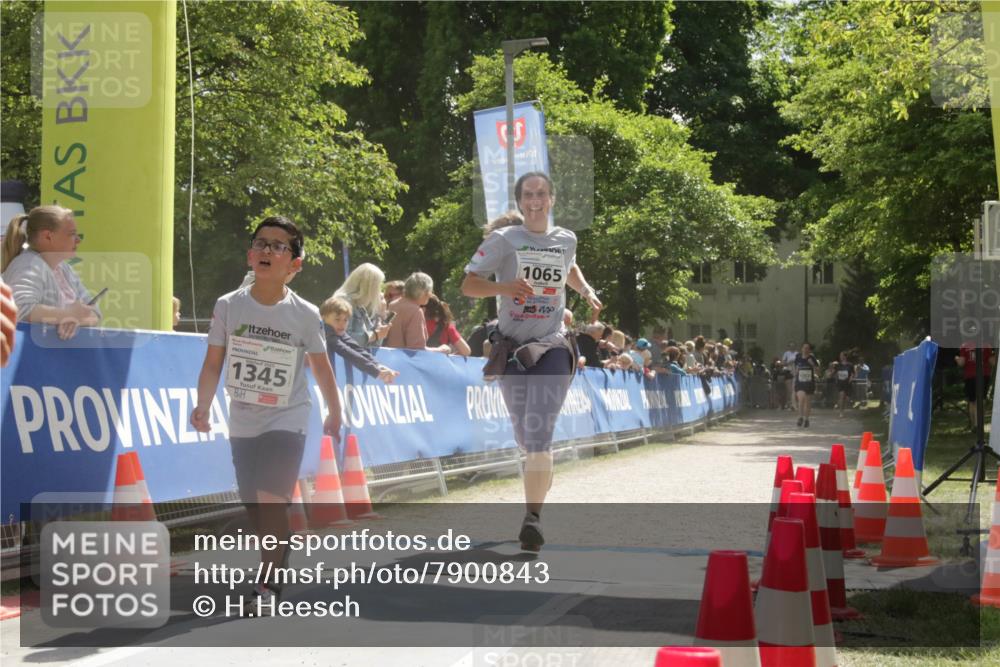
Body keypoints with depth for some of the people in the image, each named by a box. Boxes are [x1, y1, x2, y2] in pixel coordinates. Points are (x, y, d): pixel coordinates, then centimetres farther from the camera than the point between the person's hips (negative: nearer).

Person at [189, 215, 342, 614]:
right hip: (243, 422, 3)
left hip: (287, 420, -3)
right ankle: (281, 555, 38)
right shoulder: (229, 306, -5)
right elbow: (213, 363, -1)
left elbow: (321, 367, 3)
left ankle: (268, 585, -11)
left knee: (271, 499, -18)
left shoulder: (305, 315, -8)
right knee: (255, 511, 12)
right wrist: (203, 406, -11)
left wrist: (334, 415, 8)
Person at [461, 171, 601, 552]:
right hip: (512, 349, 1)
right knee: (524, 438, 13)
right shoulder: (504, 240, -3)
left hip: (552, 348, -1)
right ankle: (543, 477, 46)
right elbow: (468, 285, -5)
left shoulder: (566, 240, 6)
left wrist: (586, 291, 12)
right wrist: (504, 287, -22)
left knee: (539, 434, -17)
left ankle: (532, 519, -22)